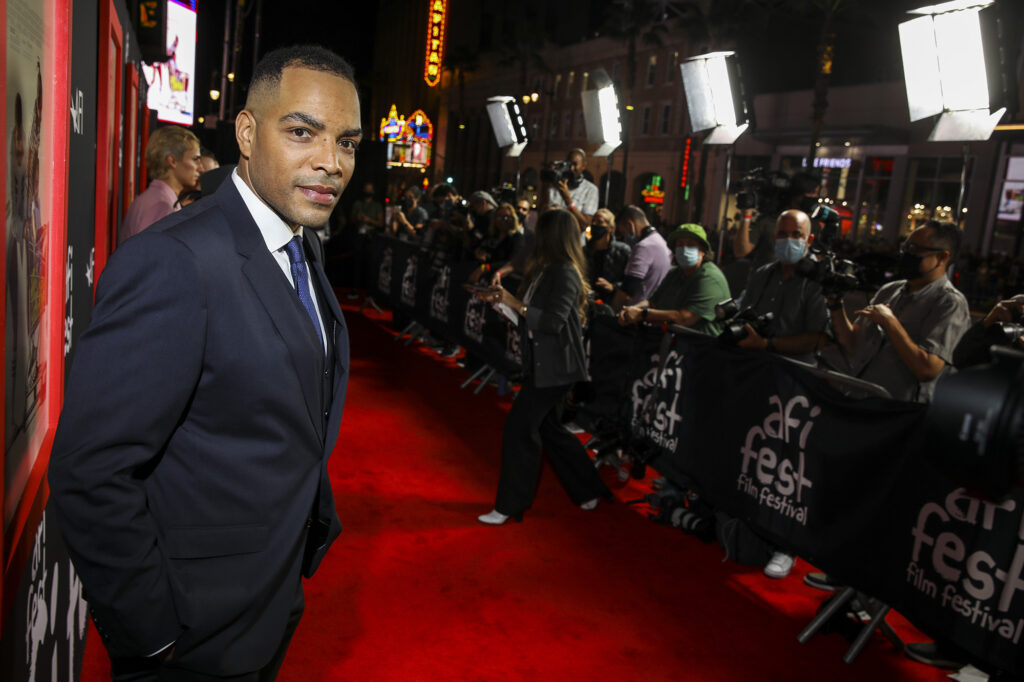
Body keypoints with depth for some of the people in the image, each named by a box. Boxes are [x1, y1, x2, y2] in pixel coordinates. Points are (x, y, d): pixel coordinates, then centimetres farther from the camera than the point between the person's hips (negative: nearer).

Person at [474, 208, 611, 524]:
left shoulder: (565, 273, -19)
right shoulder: (547, 269, 9)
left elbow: (553, 322, -25)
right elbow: (531, 310, 12)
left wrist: (516, 304, -26)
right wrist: (499, 297, 6)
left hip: (554, 367, -10)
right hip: (544, 364, 10)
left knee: (520, 429, -5)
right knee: (550, 428, 18)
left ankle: (509, 506, 7)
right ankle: (588, 491, 30)